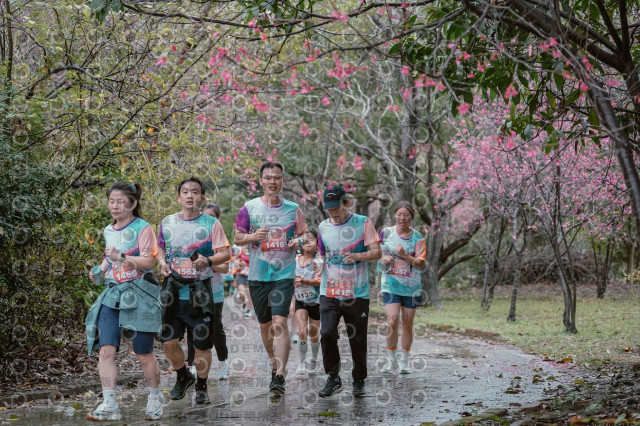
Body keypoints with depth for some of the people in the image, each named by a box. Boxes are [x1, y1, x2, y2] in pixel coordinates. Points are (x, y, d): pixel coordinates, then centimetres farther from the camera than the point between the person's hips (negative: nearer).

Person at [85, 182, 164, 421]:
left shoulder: (142, 228, -7)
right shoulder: (109, 231, 13)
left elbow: (148, 261, -15)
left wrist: (121, 257, -25)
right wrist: (100, 270, 8)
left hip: (139, 295, -5)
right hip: (112, 294, 6)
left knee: (143, 353, 3)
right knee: (106, 349, -9)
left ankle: (155, 398, 26)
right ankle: (109, 406, -8)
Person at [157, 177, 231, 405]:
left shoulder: (211, 223, 0)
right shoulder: (167, 223, 8)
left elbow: (225, 253, -2)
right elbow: (160, 248, 22)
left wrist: (208, 261, -20)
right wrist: (163, 263, 2)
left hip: (200, 291, -2)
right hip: (174, 290, 2)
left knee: (202, 344, 1)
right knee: (169, 342, 1)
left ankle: (201, 386, 21)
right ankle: (183, 376, 28)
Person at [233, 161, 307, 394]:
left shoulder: (293, 209, 5)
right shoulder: (249, 208, 3)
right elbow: (237, 238, 6)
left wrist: (298, 242, -7)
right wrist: (253, 236, -14)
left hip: (284, 274, -2)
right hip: (258, 275, 2)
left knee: (279, 323, -15)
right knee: (265, 325, 12)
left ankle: (280, 376, -18)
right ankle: (275, 364, 33)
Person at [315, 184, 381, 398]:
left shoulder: (362, 223, -1)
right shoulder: (323, 227, 9)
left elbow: (376, 252, -6)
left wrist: (358, 256, -25)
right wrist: (319, 266, 1)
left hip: (357, 292, -2)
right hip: (329, 292, 2)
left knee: (358, 340, 4)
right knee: (327, 333, -15)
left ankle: (359, 381, 22)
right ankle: (333, 378, 0)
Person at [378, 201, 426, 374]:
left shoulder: (417, 237, -2)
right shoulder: (386, 233, 1)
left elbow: (421, 263, -8)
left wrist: (405, 256, -22)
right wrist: (384, 258, -10)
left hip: (411, 286, 0)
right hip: (390, 284, 0)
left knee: (407, 323, 6)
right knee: (392, 321, -13)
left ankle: (404, 361, 21)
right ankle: (391, 359, 3)